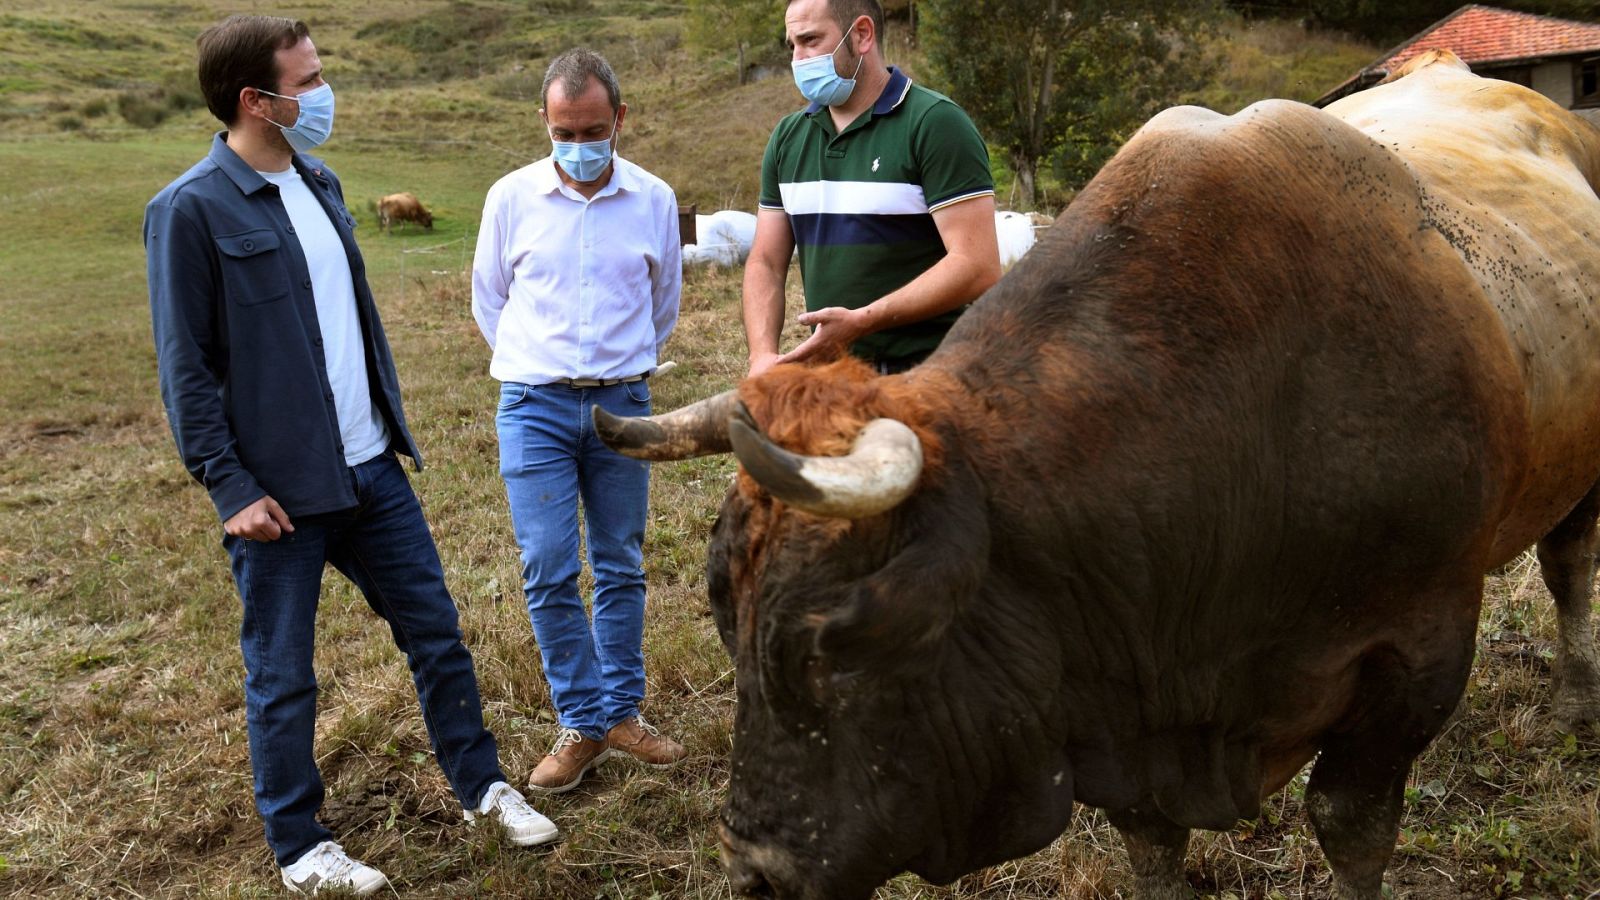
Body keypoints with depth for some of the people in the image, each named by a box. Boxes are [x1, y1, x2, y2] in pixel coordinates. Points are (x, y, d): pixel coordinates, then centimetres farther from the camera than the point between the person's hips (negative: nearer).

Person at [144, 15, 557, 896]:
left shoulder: (318, 183, 9)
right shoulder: (191, 210, -13)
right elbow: (185, 368, -13)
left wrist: (392, 424, 16)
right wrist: (231, 486, -15)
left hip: (372, 468, 7)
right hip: (280, 490, -7)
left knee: (435, 630, 14)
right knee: (281, 676, 9)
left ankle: (482, 787, 31)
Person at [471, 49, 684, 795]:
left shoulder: (654, 201, 0)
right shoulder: (511, 198, -2)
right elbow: (489, 300, 11)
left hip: (623, 403, 1)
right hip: (534, 406, -1)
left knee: (621, 566, 9)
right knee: (548, 571, -4)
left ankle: (622, 712, 22)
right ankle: (581, 725, 10)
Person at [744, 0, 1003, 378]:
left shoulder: (935, 123, -9)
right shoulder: (788, 137, 10)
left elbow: (978, 266, -17)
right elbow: (765, 263, 10)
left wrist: (861, 321, -23)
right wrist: (762, 354, -8)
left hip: (924, 372, -5)